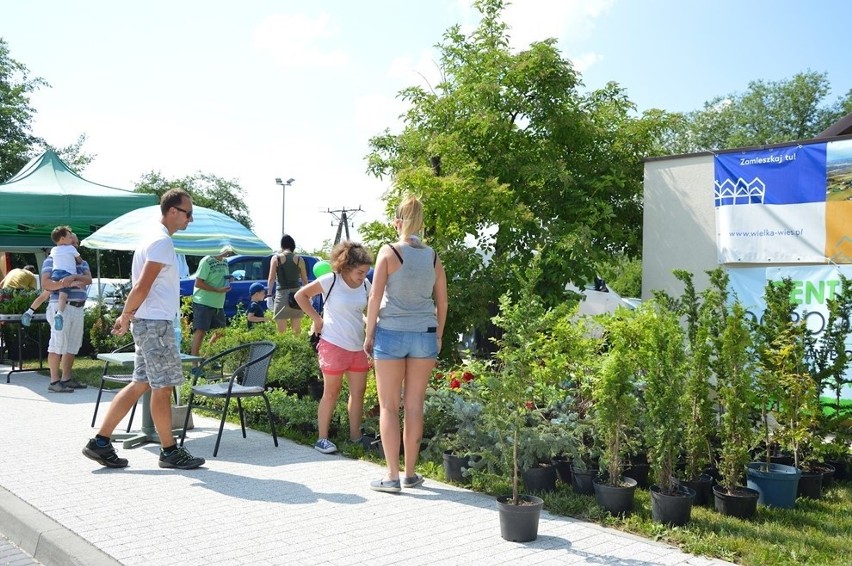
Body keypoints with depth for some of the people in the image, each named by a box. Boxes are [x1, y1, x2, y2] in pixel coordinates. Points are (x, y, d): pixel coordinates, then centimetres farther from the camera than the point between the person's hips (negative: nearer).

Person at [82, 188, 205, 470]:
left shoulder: (156, 239, 18)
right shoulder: (162, 242, -15)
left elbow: (141, 285, 18)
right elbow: (143, 286, -20)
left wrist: (127, 315, 13)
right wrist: (126, 315, -9)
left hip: (151, 323, 10)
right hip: (155, 323, -10)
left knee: (141, 384, 11)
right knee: (163, 387, -1)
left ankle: (100, 442, 13)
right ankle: (170, 451, 9)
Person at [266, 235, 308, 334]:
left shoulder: (276, 258, 1)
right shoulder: (299, 259, 6)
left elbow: (271, 279, -4)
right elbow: (304, 280, 8)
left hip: (282, 294, -2)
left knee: (282, 332, 0)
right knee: (297, 330, 11)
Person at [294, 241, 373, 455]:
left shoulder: (365, 285, 2)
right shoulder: (330, 281, -13)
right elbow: (300, 295, -5)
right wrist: (317, 319, -8)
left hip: (358, 347, 5)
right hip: (334, 345, -5)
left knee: (358, 392, 8)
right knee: (331, 393, 2)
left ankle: (355, 437, 19)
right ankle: (322, 439, 12)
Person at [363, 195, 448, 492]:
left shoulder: (389, 252, -6)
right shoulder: (432, 256, 6)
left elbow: (375, 297, -8)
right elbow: (442, 301, 9)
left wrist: (369, 334, 0)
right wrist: (438, 336, 19)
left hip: (390, 333, -3)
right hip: (424, 334, 4)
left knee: (389, 407, 4)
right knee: (414, 405, 10)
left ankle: (392, 476, 4)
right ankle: (411, 473, 17)